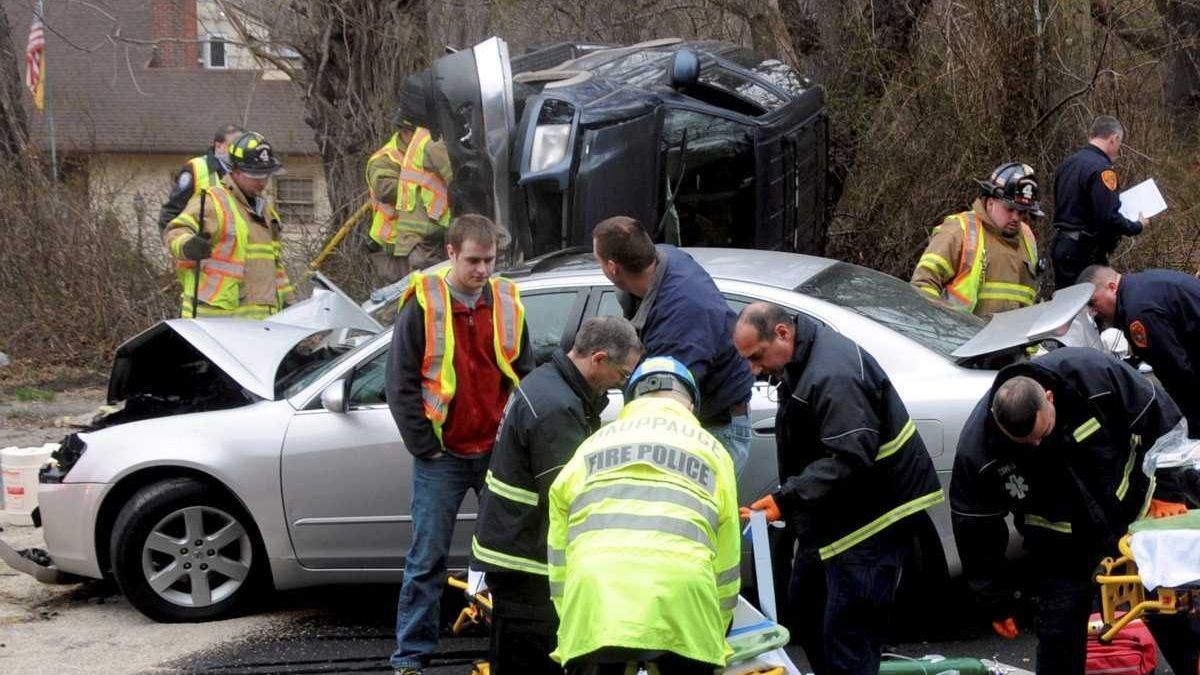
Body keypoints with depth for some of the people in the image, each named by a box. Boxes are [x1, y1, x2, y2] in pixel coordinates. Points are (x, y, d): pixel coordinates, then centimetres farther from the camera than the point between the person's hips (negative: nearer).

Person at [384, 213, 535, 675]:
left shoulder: (507, 304, 5)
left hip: (498, 451, 3)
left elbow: (525, 377, 12)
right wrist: (424, 446, -6)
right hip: (443, 456, -3)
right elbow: (400, 383, -4)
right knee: (427, 558, 1)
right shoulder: (422, 305, -6)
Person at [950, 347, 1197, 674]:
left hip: (1134, 512, 1)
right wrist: (994, 600, -6)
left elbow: (1159, 419, -13)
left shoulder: (1093, 374, -30)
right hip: (1061, 549, -1)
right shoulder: (976, 447, -27)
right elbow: (976, 527, -13)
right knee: (1059, 635, -2)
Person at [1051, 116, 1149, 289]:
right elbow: (1108, 218, -23)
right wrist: (1137, 226, -6)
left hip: (1061, 246, 9)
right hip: (1086, 253, -9)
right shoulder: (1101, 169, -17)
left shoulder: (1067, 164, 12)